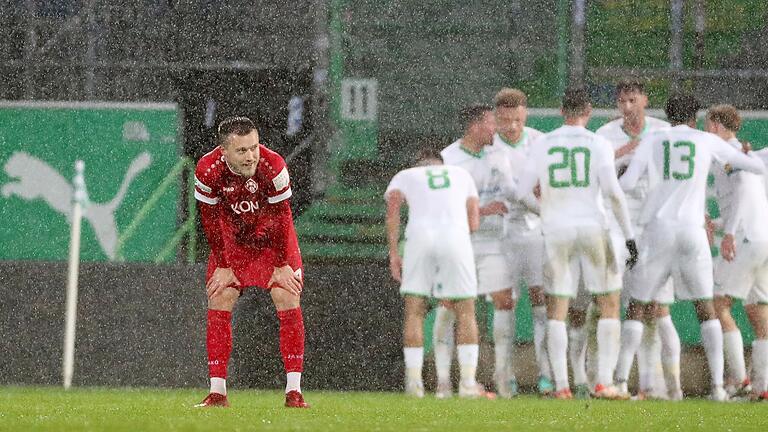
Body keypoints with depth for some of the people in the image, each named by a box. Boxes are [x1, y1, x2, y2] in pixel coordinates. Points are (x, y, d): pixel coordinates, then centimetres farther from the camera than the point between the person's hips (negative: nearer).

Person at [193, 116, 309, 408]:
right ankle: (217, 392, -1)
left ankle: (294, 392, -9)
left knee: (288, 300, -12)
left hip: (272, 237, -2)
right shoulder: (208, 171, -26)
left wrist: (281, 265, -14)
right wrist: (223, 266, -9)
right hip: (231, 239, 2)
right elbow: (211, 220, -13)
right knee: (219, 301, -6)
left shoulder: (273, 166, -31)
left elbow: (281, 217, -19)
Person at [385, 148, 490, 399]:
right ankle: (468, 382, 4)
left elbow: (393, 207, 5)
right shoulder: (462, 175, 30)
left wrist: (394, 253, 4)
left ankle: (414, 381, 4)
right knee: (465, 312, 11)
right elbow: (474, 222, 20)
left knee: (414, 310, 11)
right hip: (456, 237, 0)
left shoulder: (405, 176, 26)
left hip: (420, 237, 0)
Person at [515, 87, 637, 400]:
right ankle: (604, 381, -2)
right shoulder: (598, 144, -1)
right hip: (592, 227, -1)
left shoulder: (542, 145, 4)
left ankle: (561, 385, -4)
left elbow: (522, 191, 4)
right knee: (609, 304, 8)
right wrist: (628, 234, -5)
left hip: (556, 232, 1)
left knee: (556, 309, 6)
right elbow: (613, 192, -9)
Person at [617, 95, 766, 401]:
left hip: (658, 229, 0)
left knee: (636, 305, 7)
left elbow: (627, 183, -1)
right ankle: (717, 385, 0)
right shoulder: (706, 141, 9)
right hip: (692, 230, 0)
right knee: (705, 307, 10)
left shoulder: (651, 141, 8)